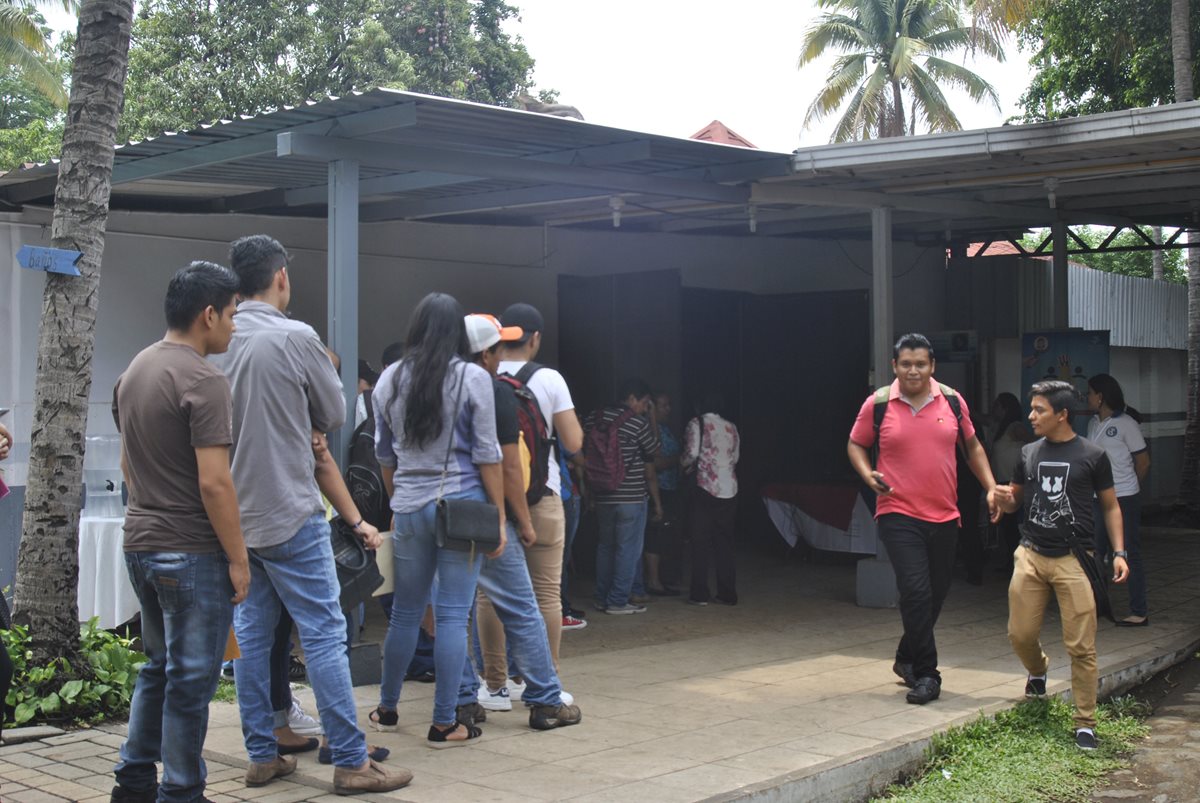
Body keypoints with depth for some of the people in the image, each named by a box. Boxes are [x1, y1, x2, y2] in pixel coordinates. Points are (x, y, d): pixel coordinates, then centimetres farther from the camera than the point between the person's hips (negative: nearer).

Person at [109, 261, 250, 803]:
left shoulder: (135, 370, 10)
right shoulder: (203, 381, -18)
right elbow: (213, 482, -22)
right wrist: (238, 557, -15)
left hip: (140, 543, 9)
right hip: (191, 553, -9)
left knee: (158, 667, 21)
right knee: (191, 679, 2)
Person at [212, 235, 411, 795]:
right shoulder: (297, 338, -12)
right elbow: (334, 415, 0)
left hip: (236, 515, 6)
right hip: (290, 514, -6)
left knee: (252, 636, 12)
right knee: (324, 634, -2)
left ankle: (262, 755, 18)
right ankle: (351, 762, 1)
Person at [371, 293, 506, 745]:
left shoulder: (390, 380, 6)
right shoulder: (473, 379, -6)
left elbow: (384, 454, 13)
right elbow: (487, 455, -5)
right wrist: (499, 516, 0)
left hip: (409, 506, 4)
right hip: (461, 504, -4)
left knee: (405, 612, 15)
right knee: (453, 616, 1)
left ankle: (387, 709, 27)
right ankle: (444, 724, 5)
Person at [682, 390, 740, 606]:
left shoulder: (697, 424, -4)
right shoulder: (731, 427, 12)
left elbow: (691, 453, -13)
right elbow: (735, 457, 14)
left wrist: (684, 465, 6)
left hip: (705, 489, -4)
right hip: (729, 490, 4)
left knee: (700, 543, 3)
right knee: (724, 543, 9)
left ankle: (699, 594, 3)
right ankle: (727, 594, 9)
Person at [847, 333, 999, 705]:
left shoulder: (952, 401, 4)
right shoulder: (878, 404, -4)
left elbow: (972, 447, 16)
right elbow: (855, 444, 9)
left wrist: (991, 488, 7)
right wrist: (868, 475, -10)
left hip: (944, 515, 4)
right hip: (898, 514, -4)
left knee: (936, 594, 13)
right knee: (916, 592, -15)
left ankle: (907, 658, 34)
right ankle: (926, 674, -4)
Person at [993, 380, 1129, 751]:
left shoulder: (1092, 456, 0)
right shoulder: (1029, 453, 10)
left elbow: (1110, 506, 8)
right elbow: (1014, 501, 21)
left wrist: (1118, 552, -1)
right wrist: (1003, 498, -4)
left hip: (1073, 559, -4)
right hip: (1031, 554, 4)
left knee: (1081, 646, -5)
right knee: (1020, 634, 3)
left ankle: (1085, 723, 6)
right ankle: (1038, 671, 37)